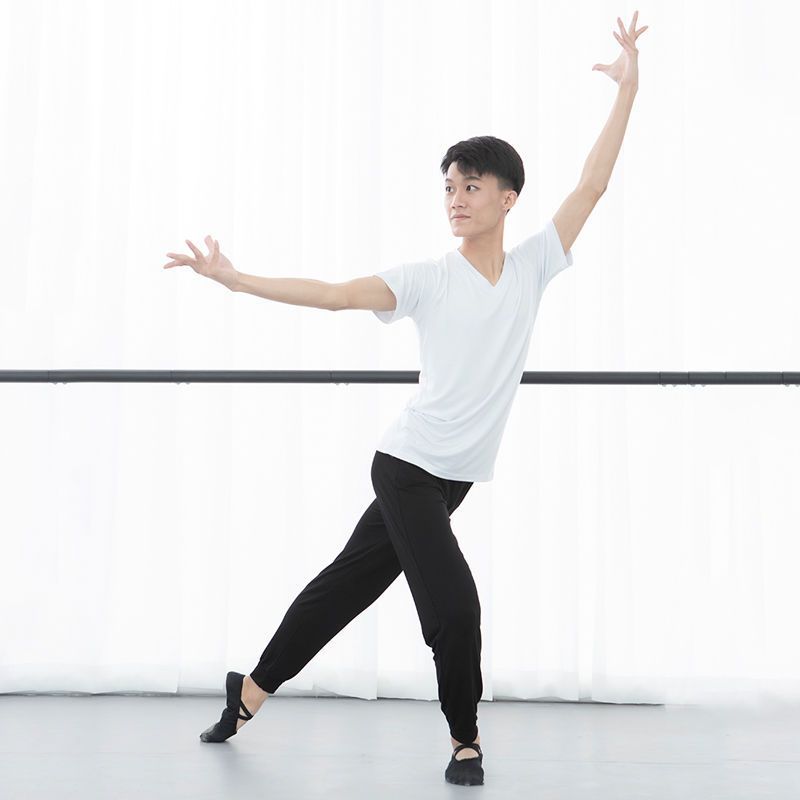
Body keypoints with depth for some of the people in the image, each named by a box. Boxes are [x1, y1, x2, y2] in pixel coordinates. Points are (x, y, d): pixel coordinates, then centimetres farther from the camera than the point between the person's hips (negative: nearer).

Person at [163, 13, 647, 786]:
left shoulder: (533, 265, 1)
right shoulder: (429, 279, -7)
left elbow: (592, 184, -1)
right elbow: (334, 294, -13)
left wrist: (628, 88, -5)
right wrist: (235, 278, -21)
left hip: (454, 475, 4)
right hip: (408, 463, -4)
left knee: (348, 582, 14)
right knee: (452, 602, -13)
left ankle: (251, 689, 30)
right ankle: (464, 738, 11)